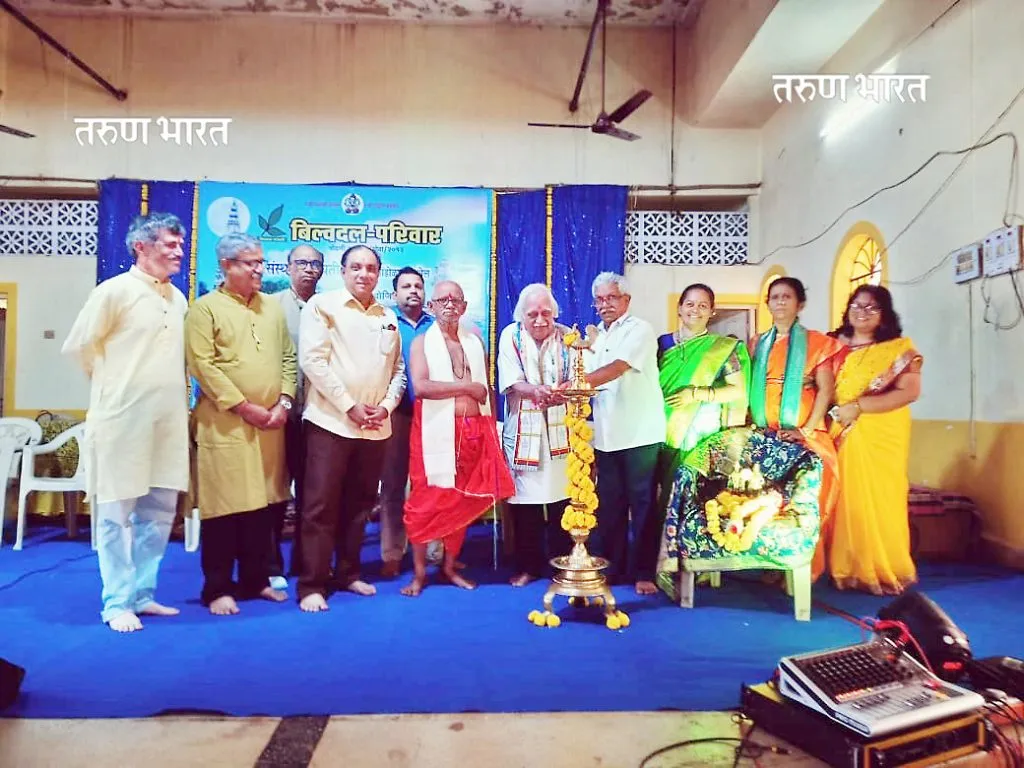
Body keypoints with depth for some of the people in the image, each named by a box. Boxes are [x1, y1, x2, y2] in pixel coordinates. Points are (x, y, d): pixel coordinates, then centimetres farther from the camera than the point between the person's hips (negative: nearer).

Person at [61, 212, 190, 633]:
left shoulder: (178, 298, 12)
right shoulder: (115, 290, -7)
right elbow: (79, 346, -4)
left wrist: (178, 396, 13)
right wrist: (112, 384, 5)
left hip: (169, 421, 6)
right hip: (123, 419, -6)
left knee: (159, 512, 10)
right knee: (116, 514, 3)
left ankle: (142, 594, 23)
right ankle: (117, 604, 13)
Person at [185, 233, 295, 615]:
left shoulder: (273, 307, 14)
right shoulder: (205, 308, -2)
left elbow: (288, 358, 14)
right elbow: (202, 365, -11)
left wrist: (284, 402, -1)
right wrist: (245, 407, -14)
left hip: (270, 424, 5)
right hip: (225, 424, -5)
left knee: (264, 504, 10)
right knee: (225, 507, 0)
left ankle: (256, 580, 24)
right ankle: (218, 588, 13)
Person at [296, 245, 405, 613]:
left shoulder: (388, 317, 14)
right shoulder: (322, 305, 0)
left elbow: (398, 369, 16)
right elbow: (313, 361, -10)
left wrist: (386, 405, -2)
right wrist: (349, 406, -13)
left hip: (376, 426, 5)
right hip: (331, 422, -5)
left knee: (359, 503, 12)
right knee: (321, 505, -2)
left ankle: (349, 573, 25)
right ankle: (311, 585, 6)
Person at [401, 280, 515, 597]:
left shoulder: (475, 341, 14)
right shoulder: (422, 342, 1)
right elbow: (420, 387, -15)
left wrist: (492, 428, 8)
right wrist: (466, 386, -11)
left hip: (474, 432, 4)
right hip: (436, 432, -4)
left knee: (464, 501, 9)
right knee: (427, 501, -2)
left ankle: (450, 566, 23)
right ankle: (419, 572, 11)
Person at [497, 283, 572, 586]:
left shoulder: (566, 337, 3)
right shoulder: (511, 336, 1)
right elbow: (511, 382, -9)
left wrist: (556, 394, -27)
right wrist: (537, 391, -29)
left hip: (560, 430, 0)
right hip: (523, 430, 0)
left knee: (562, 497, 1)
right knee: (524, 498, 3)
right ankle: (528, 565, 17)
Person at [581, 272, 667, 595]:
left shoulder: (640, 329, -5)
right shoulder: (594, 337, 16)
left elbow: (617, 369, -21)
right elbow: (589, 380, 15)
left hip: (640, 433, -6)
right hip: (605, 435, 6)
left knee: (642, 504, 3)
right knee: (609, 505, 10)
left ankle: (644, 571, 13)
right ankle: (611, 568, 22)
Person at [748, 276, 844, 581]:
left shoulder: (816, 342, 4)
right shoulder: (757, 344, 14)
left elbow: (825, 390, -3)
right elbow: (748, 388, 11)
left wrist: (807, 430, -13)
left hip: (803, 436, -3)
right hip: (763, 436, 3)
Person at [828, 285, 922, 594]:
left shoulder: (899, 348, 0)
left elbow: (909, 392, -12)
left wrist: (857, 406, -17)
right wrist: (835, 412, -8)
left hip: (881, 435, -3)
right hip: (842, 434, 3)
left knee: (880, 501, 0)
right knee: (847, 499, 2)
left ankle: (885, 572, 13)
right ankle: (848, 569, 12)